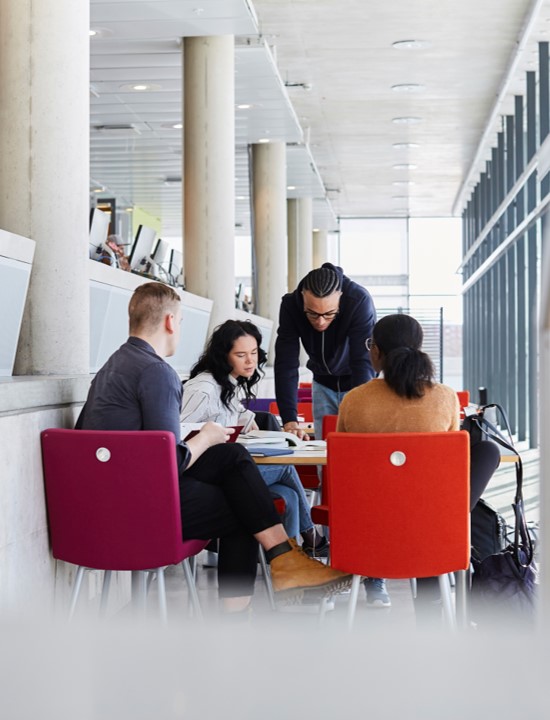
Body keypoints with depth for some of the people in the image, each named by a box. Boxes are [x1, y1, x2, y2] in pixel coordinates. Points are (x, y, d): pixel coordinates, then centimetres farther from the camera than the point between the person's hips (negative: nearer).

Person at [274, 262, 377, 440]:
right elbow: (286, 364, -26)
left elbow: (363, 363, -35)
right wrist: (290, 421, -36)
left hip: (359, 382, -2)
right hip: (324, 383, 2)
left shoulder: (360, 301, -32)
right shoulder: (291, 305, -24)